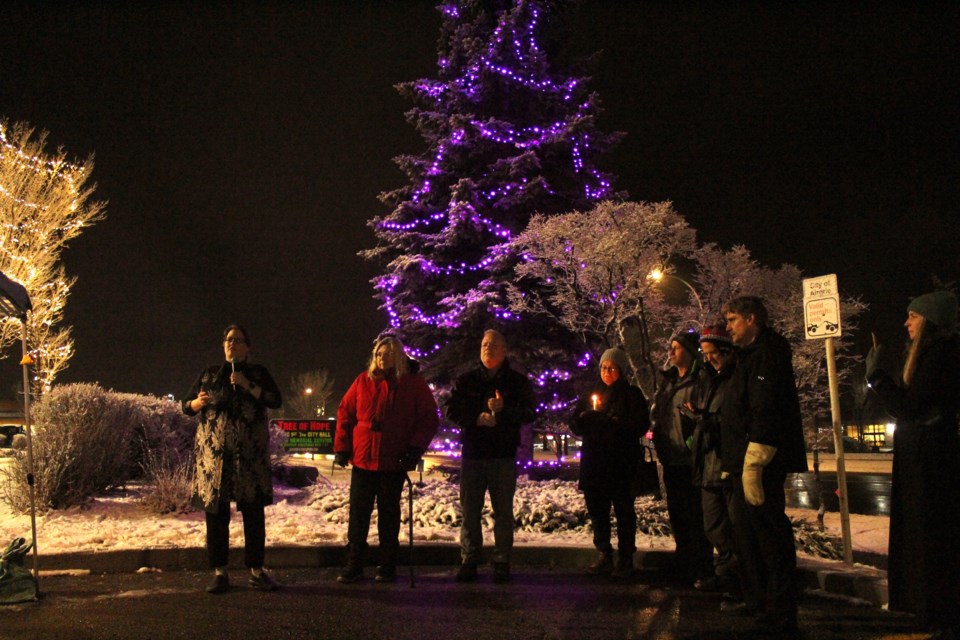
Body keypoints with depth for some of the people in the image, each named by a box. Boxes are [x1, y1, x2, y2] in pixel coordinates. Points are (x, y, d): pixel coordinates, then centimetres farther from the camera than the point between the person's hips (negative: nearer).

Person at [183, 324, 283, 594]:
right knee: (216, 511, 0)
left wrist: (247, 386, -14)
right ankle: (219, 572, 8)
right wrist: (198, 403, -9)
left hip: (250, 453, -1)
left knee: (253, 511, 1)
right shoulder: (209, 374, 13)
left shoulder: (257, 373, 9)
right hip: (214, 451, 1)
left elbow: (276, 400, -4)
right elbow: (186, 406, 14)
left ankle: (256, 570, 10)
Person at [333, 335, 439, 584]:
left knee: (389, 515, 8)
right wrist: (341, 448, 0)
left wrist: (415, 449, -11)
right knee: (358, 514, 5)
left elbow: (429, 419, -1)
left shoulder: (414, 383, -1)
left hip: (394, 463, -2)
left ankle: (388, 567, 18)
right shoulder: (363, 381, 4)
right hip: (362, 460, 2)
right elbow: (345, 413, 7)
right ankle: (353, 566, 13)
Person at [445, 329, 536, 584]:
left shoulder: (518, 381, 5)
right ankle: (468, 561, 11)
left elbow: (528, 414, -4)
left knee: (503, 512, 2)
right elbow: (452, 410, 3)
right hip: (472, 453, 2)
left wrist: (503, 410, -20)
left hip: (504, 456, -2)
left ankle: (502, 563, 9)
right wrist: (477, 418, -13)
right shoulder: (466, 380, 10)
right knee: (470, 510, 3)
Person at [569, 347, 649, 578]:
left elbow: (640, 425, -7)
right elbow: (575, 425, 13)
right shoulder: (591, 394, 17)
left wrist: (612, 422, -19)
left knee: (623, 509, -3)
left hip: (621, 462, -4)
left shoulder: (632, 395, 4)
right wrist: (584, 419, -9)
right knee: (597, 507, 6)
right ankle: (604, 556, 15)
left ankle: (625, 559, 4)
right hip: (594, 461, 5)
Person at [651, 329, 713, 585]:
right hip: (671, 458, 8)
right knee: (677, 515, 13)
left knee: (696, 515, -4)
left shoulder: (701, 378, -7)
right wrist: (660, 445, 13)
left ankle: (702, 569, 5)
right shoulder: (668, 380, 17)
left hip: (691, 458, -8)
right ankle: (684, 566, 23)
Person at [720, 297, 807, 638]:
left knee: (769, 532, -7)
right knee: (746, 529, 17)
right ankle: (757, 600, 29)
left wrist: (752, 463, -27)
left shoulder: (768, 352, -13)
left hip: (760, 464, -11)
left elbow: (765, 411, -23)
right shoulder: (751, 354, 20)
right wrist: (732, 462, 22)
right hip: (746, 464, 11)